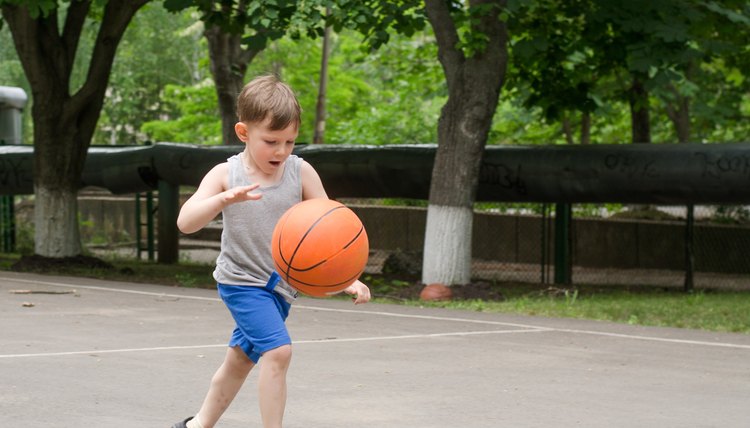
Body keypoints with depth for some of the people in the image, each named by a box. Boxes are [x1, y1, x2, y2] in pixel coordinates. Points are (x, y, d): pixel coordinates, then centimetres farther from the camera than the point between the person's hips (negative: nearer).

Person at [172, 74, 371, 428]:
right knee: (277, 350, -24)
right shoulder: (226, 175, -12)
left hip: (281, 283, 4)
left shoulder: (301, 172, -8)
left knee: (240, 360, 18)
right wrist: (224, 199, -40)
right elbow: (185, 222, -21)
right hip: (242, 280, -4)